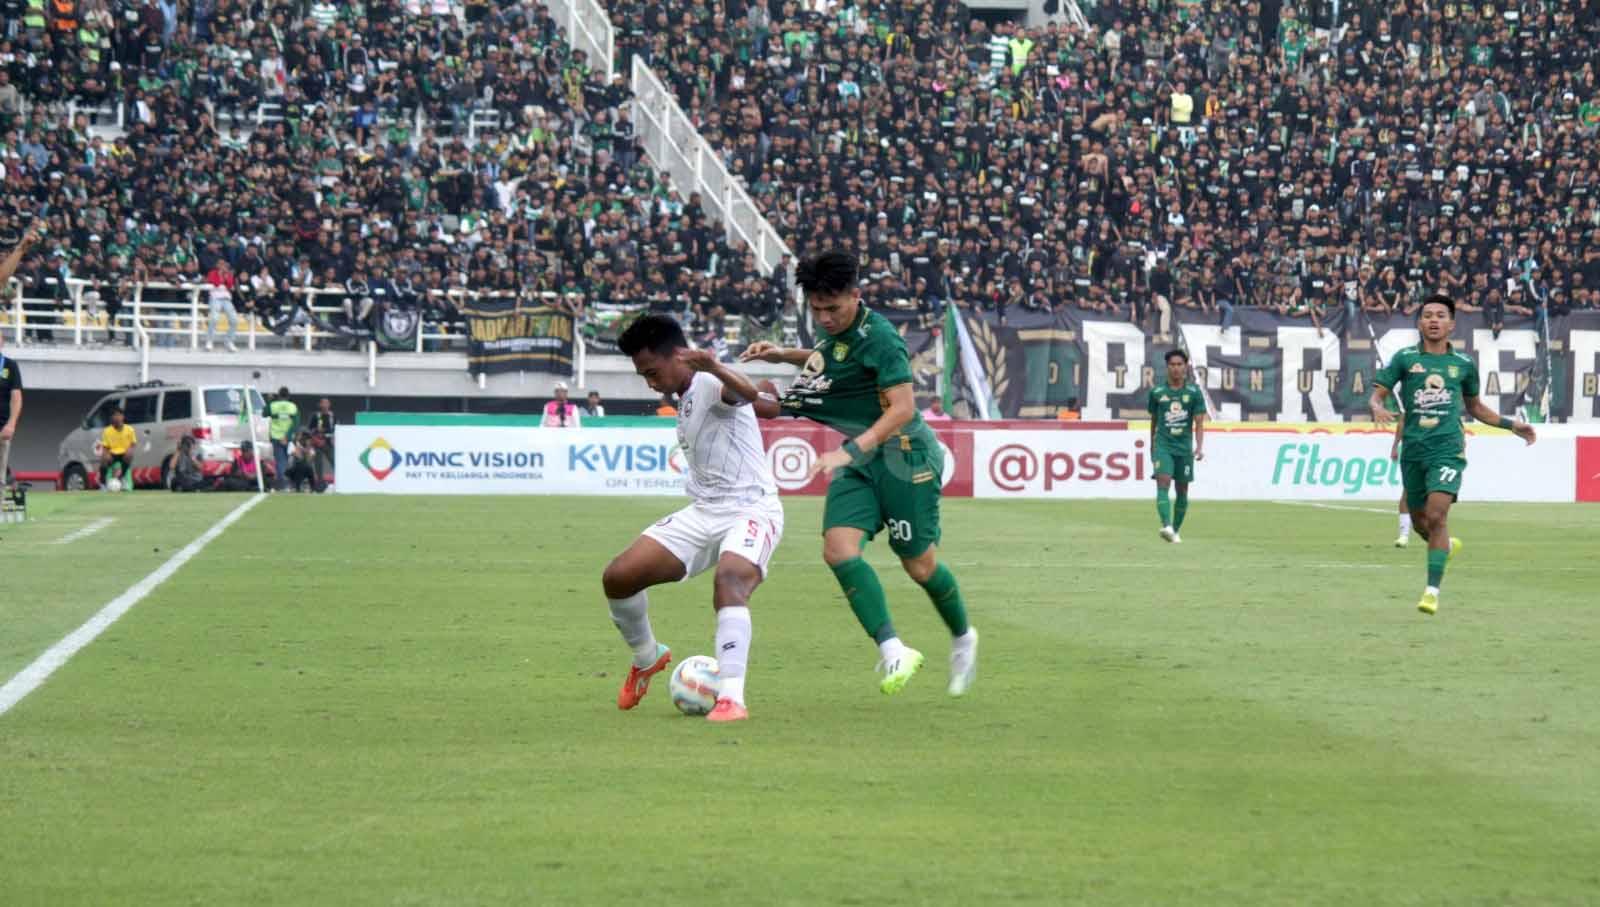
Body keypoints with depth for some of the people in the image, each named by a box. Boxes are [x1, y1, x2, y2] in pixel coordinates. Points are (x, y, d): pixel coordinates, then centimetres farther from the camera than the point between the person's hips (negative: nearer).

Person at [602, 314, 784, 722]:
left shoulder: (710, 385, -16)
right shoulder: (686, 397, 13)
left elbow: (746, 393, -42)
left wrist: (714, 367, -59)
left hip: (751, 510, -9)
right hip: (703, 512, 9)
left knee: (729, 582, -37)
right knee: (618, 577, -1)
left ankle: (732, 699, -44)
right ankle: (646, 659, 25)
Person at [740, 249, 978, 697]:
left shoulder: (878, 337, -21)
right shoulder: (837, 329, 5)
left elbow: (902, 408, -27)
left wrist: (849, 451, -34)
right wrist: (785, 355, 17)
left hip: (903, 455, -8)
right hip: (858, 461, 8)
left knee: (919, 563, 1)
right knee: (839, 549, -14)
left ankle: (963, 638, 30)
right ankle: (893, 651, -17)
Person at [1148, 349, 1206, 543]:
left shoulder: (1194, 392, 1)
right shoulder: (1157, 392, 3)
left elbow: (1199, 422, -3)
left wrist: (1199, 447, -16)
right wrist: (1152, 446, 22)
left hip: (1184, 447, 1)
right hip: (1163, 445, -1)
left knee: (1182, 491, 6)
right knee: (1163, 483, -20)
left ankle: (1176, 530, 20)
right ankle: (1166, 526, -33)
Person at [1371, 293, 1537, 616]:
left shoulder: (1463, 364, 9)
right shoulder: (1405, 358, 5)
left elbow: (1474, 407, 24)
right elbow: (1377, 394, 2)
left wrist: (1511, 424, 18)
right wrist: (1378, 407, -22)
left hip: (1447, 448, -2)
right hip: (1413, 449, 2)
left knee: (1436, 515, -18)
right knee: (1420, 522, 12)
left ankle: (1432, 590, -15)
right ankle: (1446, 544, 48)